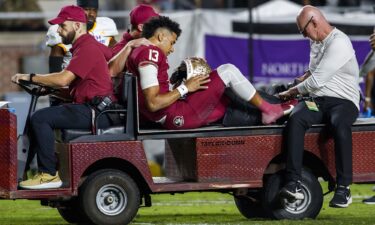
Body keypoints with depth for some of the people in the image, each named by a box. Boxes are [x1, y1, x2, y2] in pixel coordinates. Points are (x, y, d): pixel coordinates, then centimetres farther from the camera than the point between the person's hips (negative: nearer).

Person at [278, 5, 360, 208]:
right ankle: (294, 183, -38)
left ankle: (343, 188, -36)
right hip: (318, 101, 6)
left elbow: (317, 80, -15)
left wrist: (293, 91, -1)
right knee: (295, 119, -27)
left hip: (343, 101, -6)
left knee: (340, 125, -40)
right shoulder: (316, 42, 18)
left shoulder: (339, 43, -12)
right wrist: (300, 81, 16)